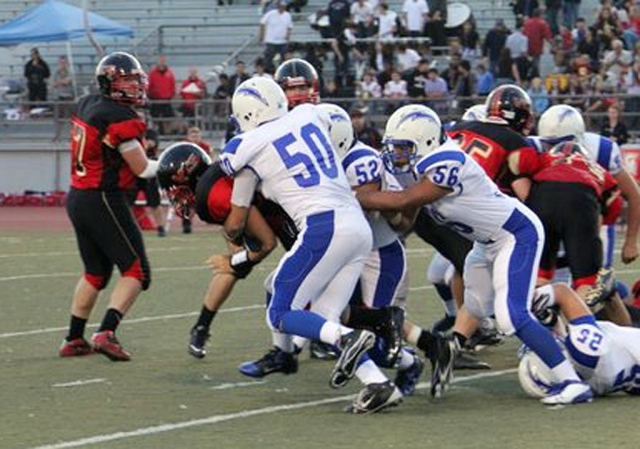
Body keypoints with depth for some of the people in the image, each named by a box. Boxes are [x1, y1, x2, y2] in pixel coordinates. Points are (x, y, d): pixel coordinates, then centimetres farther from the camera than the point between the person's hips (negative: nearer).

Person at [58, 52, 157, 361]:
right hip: (103, 200, -9)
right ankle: (106, 333, -15)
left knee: (95, 272, 22)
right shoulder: (119, 118, -17)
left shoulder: (87, 105, 8)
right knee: (136, 272, -2)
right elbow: (142, 169, -10)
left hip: (77, 197, 9)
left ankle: (74, 340, 25)